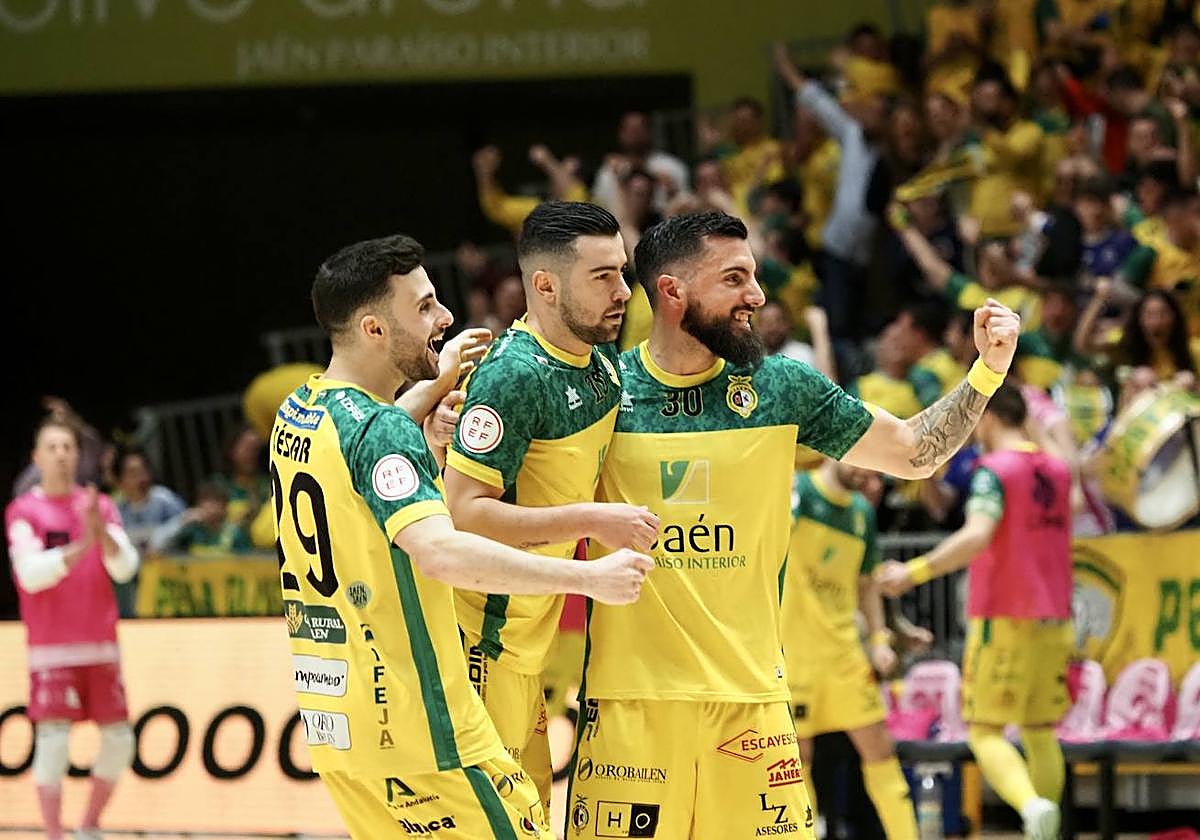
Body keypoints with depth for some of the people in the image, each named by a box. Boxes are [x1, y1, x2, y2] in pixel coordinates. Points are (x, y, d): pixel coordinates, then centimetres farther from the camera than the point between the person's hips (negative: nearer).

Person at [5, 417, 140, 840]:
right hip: (53, 650, -4)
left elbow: (125, 567, -1)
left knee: (119, 740, 5)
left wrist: (101, 531, -19)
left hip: (101, 647, 4)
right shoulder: (23, 511, -2)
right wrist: (82, 545, -24)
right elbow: (31, 574, -14)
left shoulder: (100, 506, 9)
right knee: (53, 739, -13)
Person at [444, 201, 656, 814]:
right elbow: (465, 514, -26)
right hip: (484, 639, -9)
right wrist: (591, 521, -26)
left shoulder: (602, 362, 6)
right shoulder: (513, 376, -22)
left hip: (525, 641, 9)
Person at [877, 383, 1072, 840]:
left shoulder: (994, 470, -12)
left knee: (984, 731, -3)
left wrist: (914, 572, -27)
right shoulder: (1057, 470, 10)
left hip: (1003, 619, -6)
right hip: (1053, 620, 6)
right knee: (1041, 733, 13)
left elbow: (977, 537, -28)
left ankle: (1032, 803, -28)